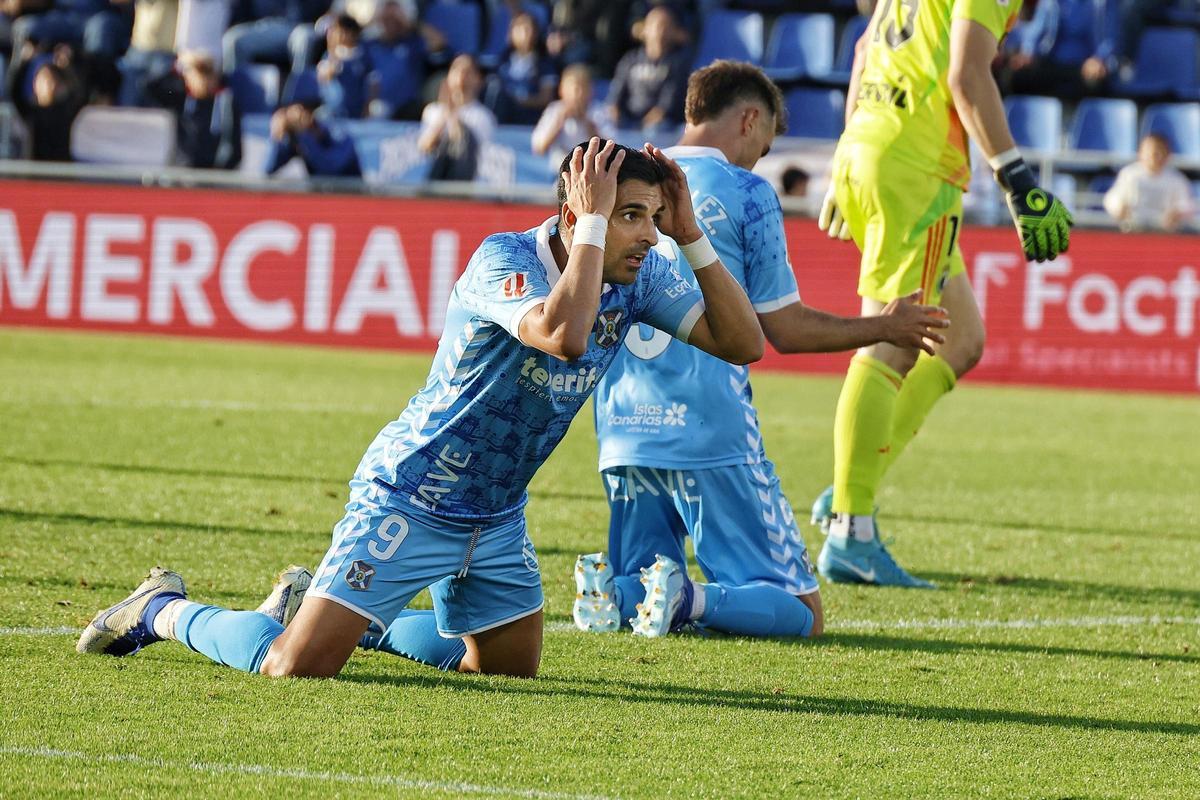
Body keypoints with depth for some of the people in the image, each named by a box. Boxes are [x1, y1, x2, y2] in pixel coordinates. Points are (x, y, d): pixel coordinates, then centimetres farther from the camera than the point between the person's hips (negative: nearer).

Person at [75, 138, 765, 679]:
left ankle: (344, 614, 35)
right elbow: (561, 332, -46)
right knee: (298, 667, -15)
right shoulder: (502, 259, -27)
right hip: (409, 499, -8)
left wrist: (690, 235, -19)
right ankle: (164, 611, 14)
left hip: (497, 517, 8)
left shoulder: (641, 277, -5)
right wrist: (592, 222, -37)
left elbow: (743, 343, -10)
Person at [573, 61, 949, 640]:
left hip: (623, 429, 5)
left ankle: (615, 591, -13)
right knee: (801, 612, 0)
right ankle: (690, 599, -27)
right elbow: (785, 330, 0)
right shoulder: (745, 194, -3)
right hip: (709, 431, -5)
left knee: (637, 589, 21)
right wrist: (885, 327, 14)